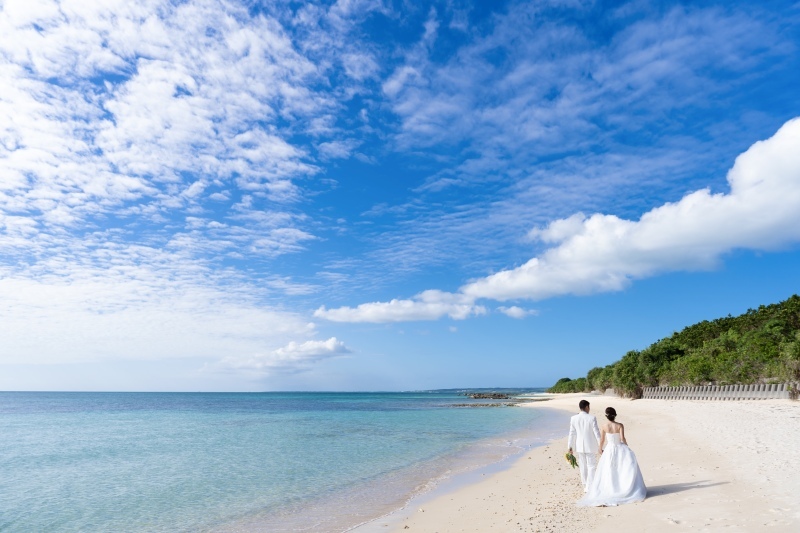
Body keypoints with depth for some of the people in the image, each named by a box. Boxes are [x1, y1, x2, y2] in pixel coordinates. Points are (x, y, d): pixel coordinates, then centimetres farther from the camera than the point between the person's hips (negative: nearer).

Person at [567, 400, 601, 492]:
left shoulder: (573, 418, -5)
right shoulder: (592, 418, -14)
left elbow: (572, 433, 1)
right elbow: (596, 432, -12)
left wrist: (570, 446, 9)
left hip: (579, 446, 3)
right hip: (590, 446, -3)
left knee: (583, 467, 14)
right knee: (591, 467, 7)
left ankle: (585, 486, 23)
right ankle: (590, 487, 5)